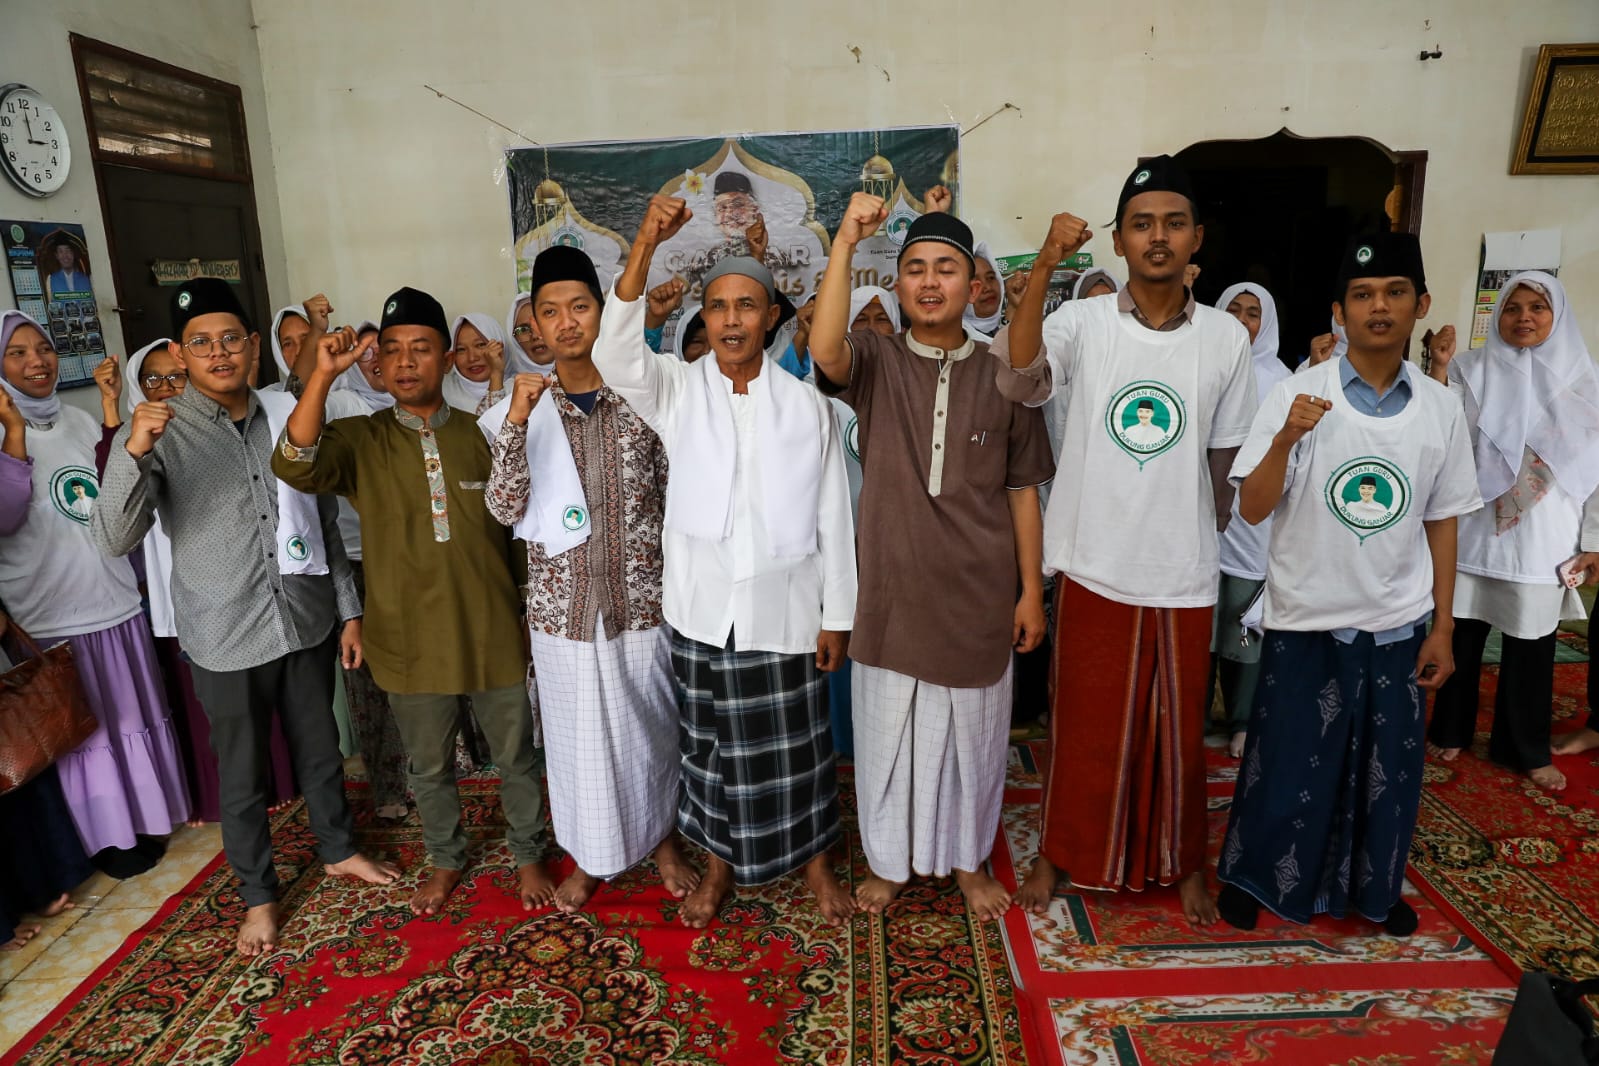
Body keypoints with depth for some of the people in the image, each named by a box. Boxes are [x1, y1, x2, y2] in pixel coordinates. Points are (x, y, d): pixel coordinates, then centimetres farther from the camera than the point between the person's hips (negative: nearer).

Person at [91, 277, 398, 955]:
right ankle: (259, 893, 34)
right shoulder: (158, 432, -9)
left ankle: (338, 850, 42)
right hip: (226, 638, -3)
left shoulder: (286, 417, 1)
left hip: (307, 621, 3)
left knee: (320, 750, 19)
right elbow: (114, 539, -19)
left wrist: (347, 608, 8)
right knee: (242, 775, 13)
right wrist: (132, 454, -35)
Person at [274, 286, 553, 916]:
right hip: (411, 642, 0)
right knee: (429, 766, 18)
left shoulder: (479, 434, 0)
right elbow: (294, 467, -23)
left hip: (493, 633, 0)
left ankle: (528, 856, 37)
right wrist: (323, 375, -31)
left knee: (515, 758, 14)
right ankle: (446, 860, 42)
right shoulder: (359, 441, -3)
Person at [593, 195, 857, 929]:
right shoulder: (677, 391, 0)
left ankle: (814, 861, 35)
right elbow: (617, 354, -21)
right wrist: (644, 248, -32)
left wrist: (838, 614, -1)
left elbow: (832, 516, 0)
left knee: (795, 745, 12)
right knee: (710, 744, 15)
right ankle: (719, 865, 37)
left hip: (783, 610, -1)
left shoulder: (807, 405, -1)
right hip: (701, 607, 1)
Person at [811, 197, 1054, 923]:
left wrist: (1032, 590, 1)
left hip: (979, 594, 1)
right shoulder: (875, 361, -3)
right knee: (887, 732, 13)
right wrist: (845, 242, -29)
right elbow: (824, 351, -28)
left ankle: (968, 860, 38)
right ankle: (889, 861, 35)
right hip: (892, 591, -1)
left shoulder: (1002, 375, 0)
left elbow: (1022, 492, 3)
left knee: (973, 733, 15)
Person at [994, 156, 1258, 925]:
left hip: (1182, 576, 2)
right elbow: (1016, 380, -27)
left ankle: (1182, 863, 38)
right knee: (1084, 725, 12)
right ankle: (1060, 852, 33)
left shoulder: (1226, 337, 0)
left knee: (1178, 730, 15)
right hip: (1094, 567, -2)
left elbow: (1225, 464, 8)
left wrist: (1196, 539, 13)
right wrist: (1043, 266, -33)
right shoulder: (1080, 322, -6)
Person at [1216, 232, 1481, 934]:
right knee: (1288, 762, 8)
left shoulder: (1441, 409, 0)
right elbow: (1253, 509, -12)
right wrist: (1285, 439, -28)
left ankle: (1373, 887, 39)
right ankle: (1251, 874, 31)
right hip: (1307, 621, -3)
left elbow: (1441, 523, 6)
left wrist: (1442, 627, 5)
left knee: (1389, 769, 16)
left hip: (1398, 626, 3)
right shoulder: (1297, 396, -10)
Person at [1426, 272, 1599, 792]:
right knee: (1462, 634, 8)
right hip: (1473, 529, -1)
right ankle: (1451, 731, 27)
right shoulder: (1471, 368, 1)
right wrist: (1438, 370, -21)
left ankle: (1526, 749, 24)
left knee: (1532, 643, 8)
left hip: (1543, 536, 1)